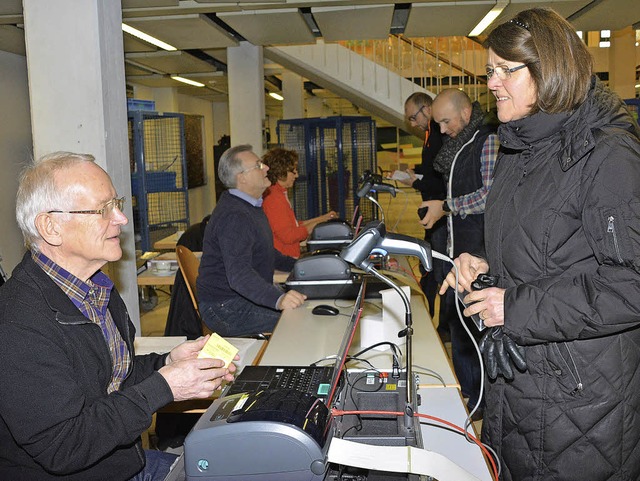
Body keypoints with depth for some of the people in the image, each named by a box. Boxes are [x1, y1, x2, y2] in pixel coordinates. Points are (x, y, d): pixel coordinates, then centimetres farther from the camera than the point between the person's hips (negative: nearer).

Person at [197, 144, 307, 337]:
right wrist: (278, 299, -50)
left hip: (251, 297, 10)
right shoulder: (233, 216, -23)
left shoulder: (250, 205, 14)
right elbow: (238, 273, -36)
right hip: (226, 307, -10)